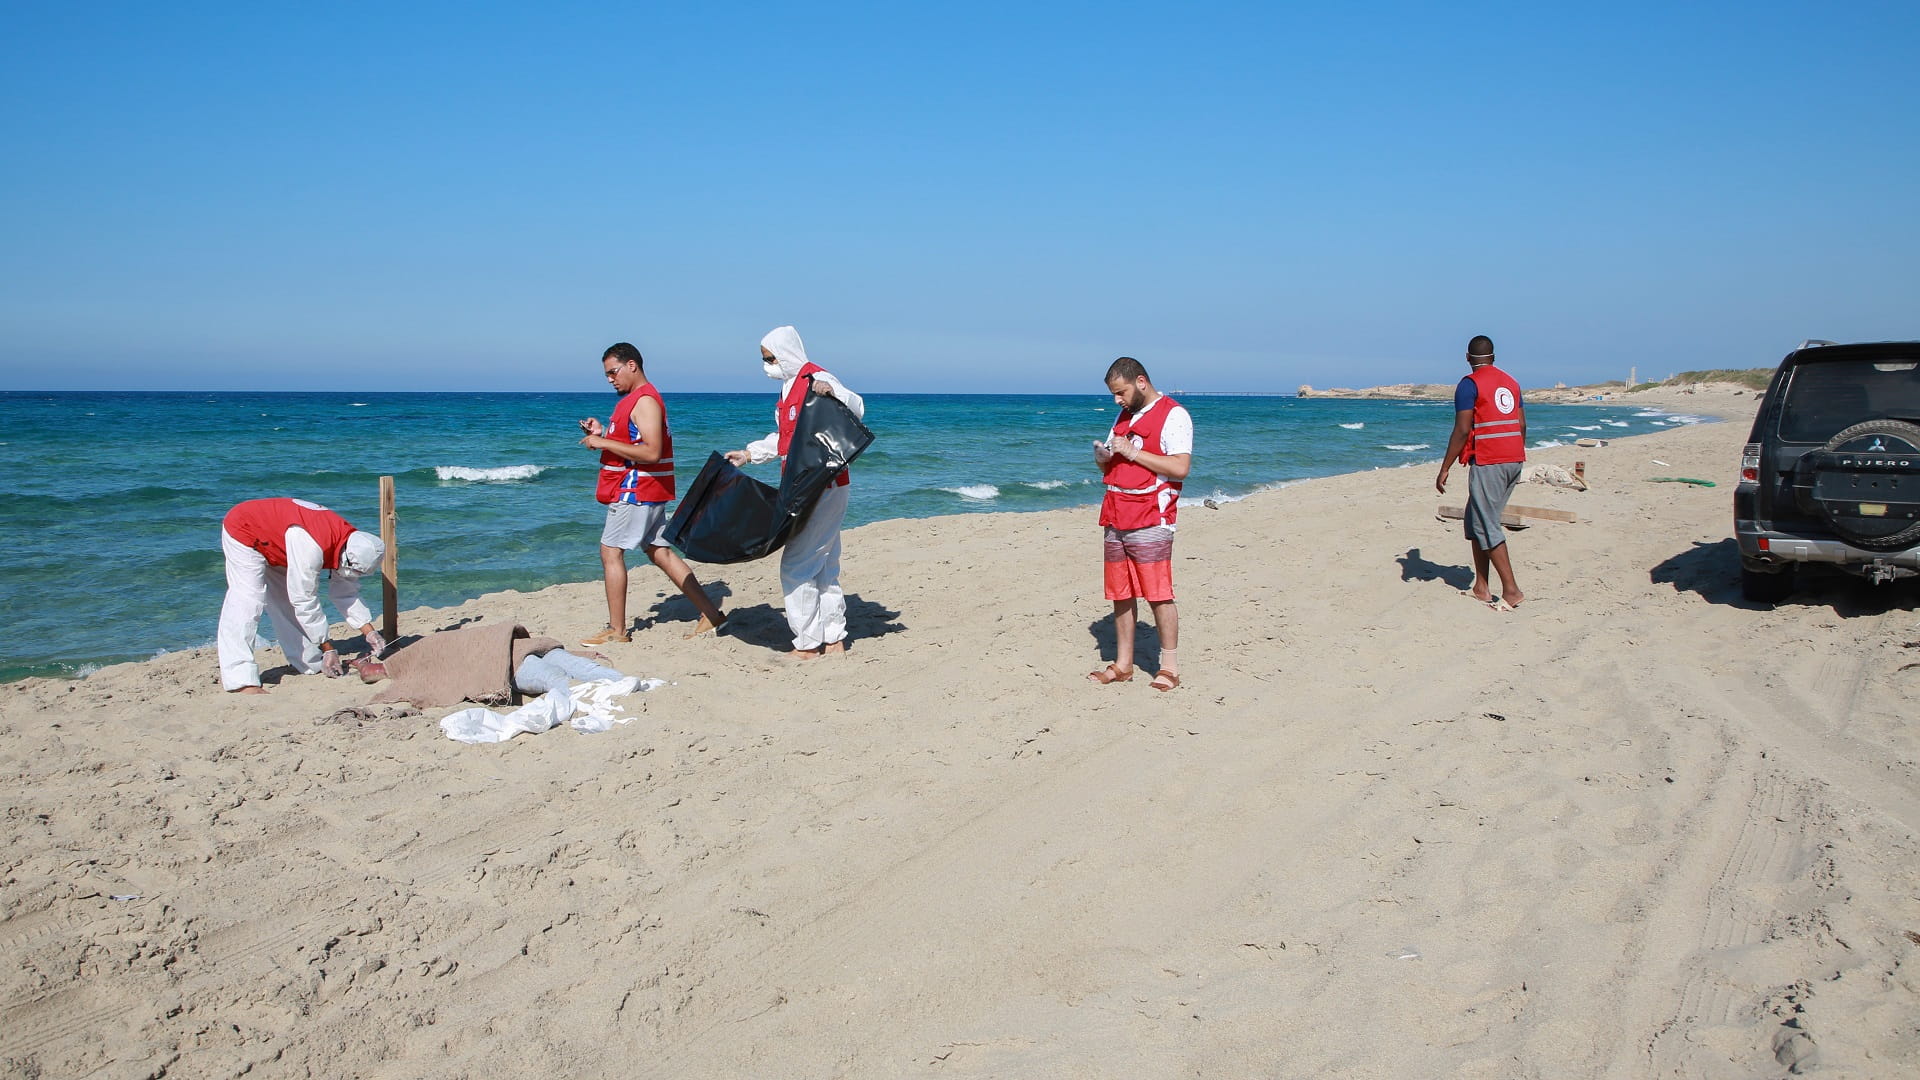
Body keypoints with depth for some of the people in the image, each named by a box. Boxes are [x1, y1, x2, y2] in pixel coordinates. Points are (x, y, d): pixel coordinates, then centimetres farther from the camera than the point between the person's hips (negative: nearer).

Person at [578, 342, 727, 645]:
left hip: (637, 491, -10)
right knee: (659, 551, 10)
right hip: (647, 491, 10)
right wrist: (601, 433, 9)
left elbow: (651, 452, -25)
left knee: (610, 551, -4)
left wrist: (605, 443, -21)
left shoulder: (645, 401, -16)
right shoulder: (634, 399, 17)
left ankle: (616, 631, 0)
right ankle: (710, 614, 10)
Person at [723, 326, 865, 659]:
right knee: (823, 566, 14)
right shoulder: (790, 386, 18)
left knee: (796, 565, -9)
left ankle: (807, 645, -1)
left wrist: (833, 393, -46)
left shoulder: (816, 379, -14)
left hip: (823, 489, -11)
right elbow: (784, 437, 29)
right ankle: (833, 640, 22)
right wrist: (749, 454, 29)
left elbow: (857, 407, -28)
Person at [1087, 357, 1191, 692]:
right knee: (1121, 594, 8)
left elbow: (1180, 467, -17)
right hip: (1116, 519, 7)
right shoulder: (1125, 416, 20)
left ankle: (1169, 667, 2)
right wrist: (1102, 457, 1)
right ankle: (1122, 664, 15)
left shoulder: (1173, 415, -6)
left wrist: (1133, 452, -16)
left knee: (1158, 593, -6)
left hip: (1150, 521, -7)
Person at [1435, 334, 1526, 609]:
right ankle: (1481, 587, 13)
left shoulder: (1469, 384, -7)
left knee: (1487, 527, -4)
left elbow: (1462, 430, -13)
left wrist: (1444, 469, -9)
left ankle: (1510, 589, -8)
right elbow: (1522, 425, 15)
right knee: (1477, 521, 14)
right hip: (1514, 460, 8)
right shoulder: (1511, 382, 15)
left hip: (1487, 462, -8)